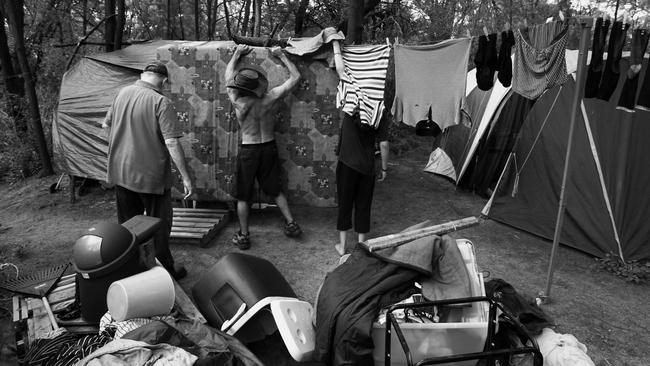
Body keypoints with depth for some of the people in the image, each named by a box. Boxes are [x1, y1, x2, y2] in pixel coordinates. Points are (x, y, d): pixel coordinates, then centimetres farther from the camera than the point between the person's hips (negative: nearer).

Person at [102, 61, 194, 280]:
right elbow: (172, 143, -22)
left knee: (127, 223, 19)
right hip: (151, 176, -6)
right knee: (159, 223, 10)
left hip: (121, 173, 6)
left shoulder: (122, 93, 2)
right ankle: (164, 270, 21)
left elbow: (106, 125, 15)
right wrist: (186, 177, -17)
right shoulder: (161, 102, -17)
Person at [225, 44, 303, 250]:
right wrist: (282, 56, 2)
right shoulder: (269, 99, -18)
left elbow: (228, 77, 2)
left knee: (243, 196, 10)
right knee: (275, 190, 19)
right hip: (269, 148, 2)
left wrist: (237, 54, 13)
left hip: (248, 150, -2)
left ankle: (243, 236, 17)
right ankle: (291, 223, 20)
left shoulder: (237, 103, -19)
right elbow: (295, 77, -7)